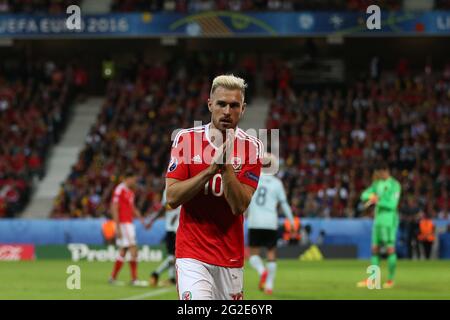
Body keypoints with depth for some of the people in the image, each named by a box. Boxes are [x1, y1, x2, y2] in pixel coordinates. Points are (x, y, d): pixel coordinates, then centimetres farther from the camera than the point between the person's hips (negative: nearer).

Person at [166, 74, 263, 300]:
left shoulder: (250, 147, -2)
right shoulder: (187, 139, -2)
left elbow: (239, 206, -10)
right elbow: (172, 197, -10)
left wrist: (226, 163, -20)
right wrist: (210, 169, -19)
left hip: (231, 255, 2)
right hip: (192, 254, -2)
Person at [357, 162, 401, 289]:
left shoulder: (394, 185, -9)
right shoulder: (377, 183, 14)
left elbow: (392, 205, -16)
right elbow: (364, 195, 8)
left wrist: (377, 201, -19)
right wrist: (371, 195, -13)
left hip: (389, 220, -8)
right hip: (378, 220, 8)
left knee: (390, 249, -7)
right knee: (375, 249, 6)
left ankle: (390, 279, -2)